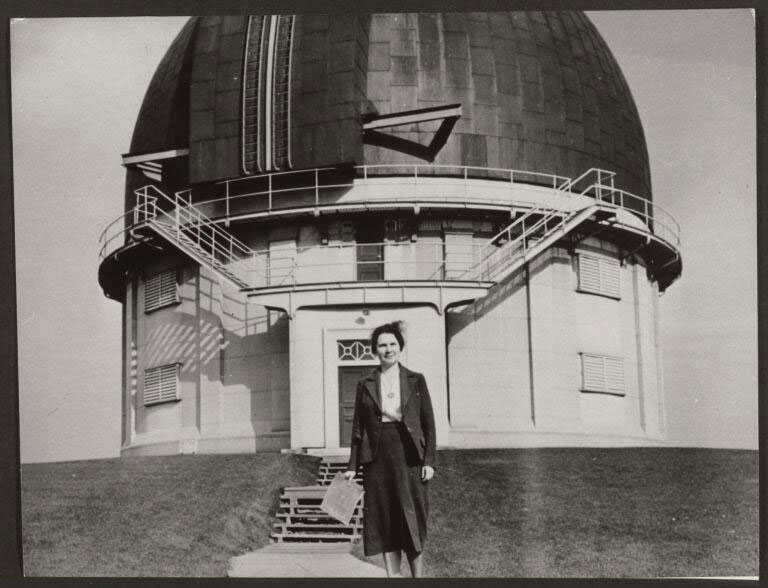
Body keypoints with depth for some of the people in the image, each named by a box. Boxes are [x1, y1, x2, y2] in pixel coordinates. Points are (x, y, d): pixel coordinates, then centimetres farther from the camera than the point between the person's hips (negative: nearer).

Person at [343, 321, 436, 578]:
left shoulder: (416, 381, 6)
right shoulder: (365, 385, 8)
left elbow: (429, 423, 4)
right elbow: (358, 427, 9)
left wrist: (429, 461, -5)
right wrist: (352, 466, 4)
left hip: (408, 456, -1)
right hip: (377, 458, 1)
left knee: (412, 523, -1)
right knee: (385, 524, 2)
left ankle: (418, 577, 5)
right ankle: (393, 577, 6)